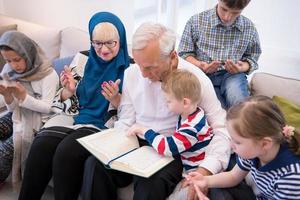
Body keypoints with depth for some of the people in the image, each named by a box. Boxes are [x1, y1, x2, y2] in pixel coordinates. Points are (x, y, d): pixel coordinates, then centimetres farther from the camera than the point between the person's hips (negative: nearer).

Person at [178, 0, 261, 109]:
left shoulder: (249, 29, 3)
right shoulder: (196, 22, -2)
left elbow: (251, 58, 14)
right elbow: (184, 54, 4)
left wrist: (242, 67, -10)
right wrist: (199, 65, -17)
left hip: (232, 75, 2)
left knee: (236, 95, -34)